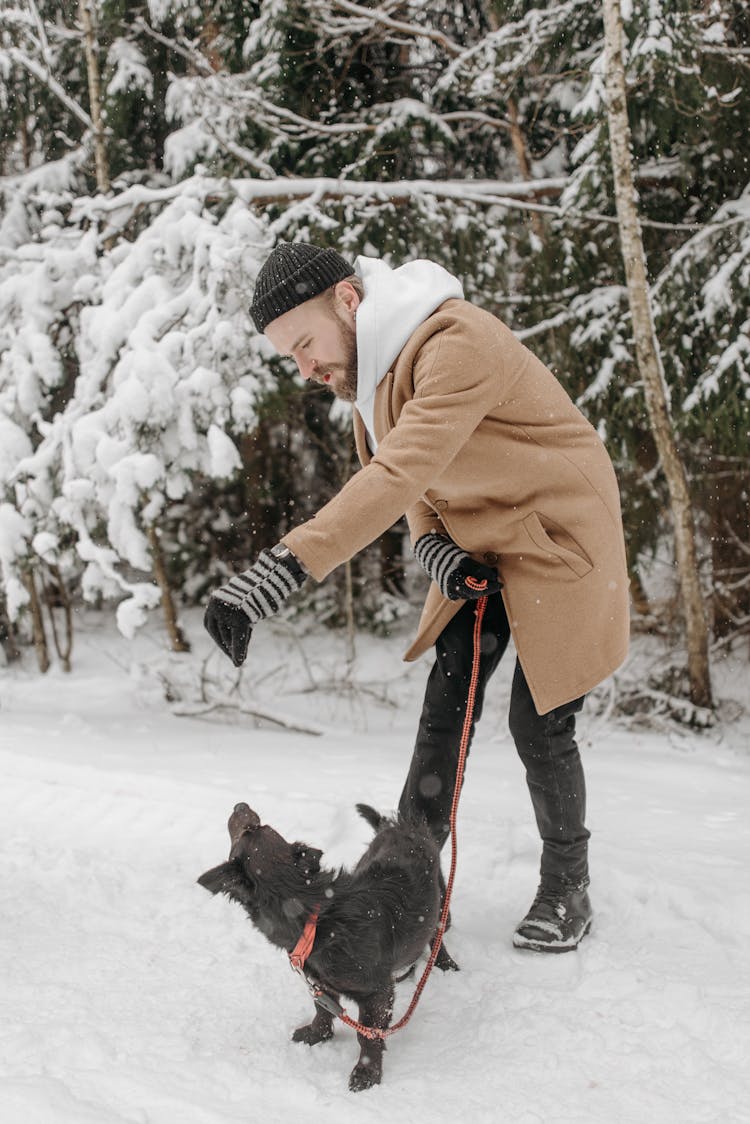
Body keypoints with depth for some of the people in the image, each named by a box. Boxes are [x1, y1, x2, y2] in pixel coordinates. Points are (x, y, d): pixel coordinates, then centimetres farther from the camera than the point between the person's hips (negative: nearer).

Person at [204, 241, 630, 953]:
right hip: (479, 551, 8)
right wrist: (431, 544, -15)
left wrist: (278, 572, -51)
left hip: (556, 541, -8)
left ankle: (566, 893, 18)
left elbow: (402, 472, -43)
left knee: (539, 727, -2)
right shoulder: (372, 363, 0)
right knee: (443, 712, 4)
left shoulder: (458, 344, -31)